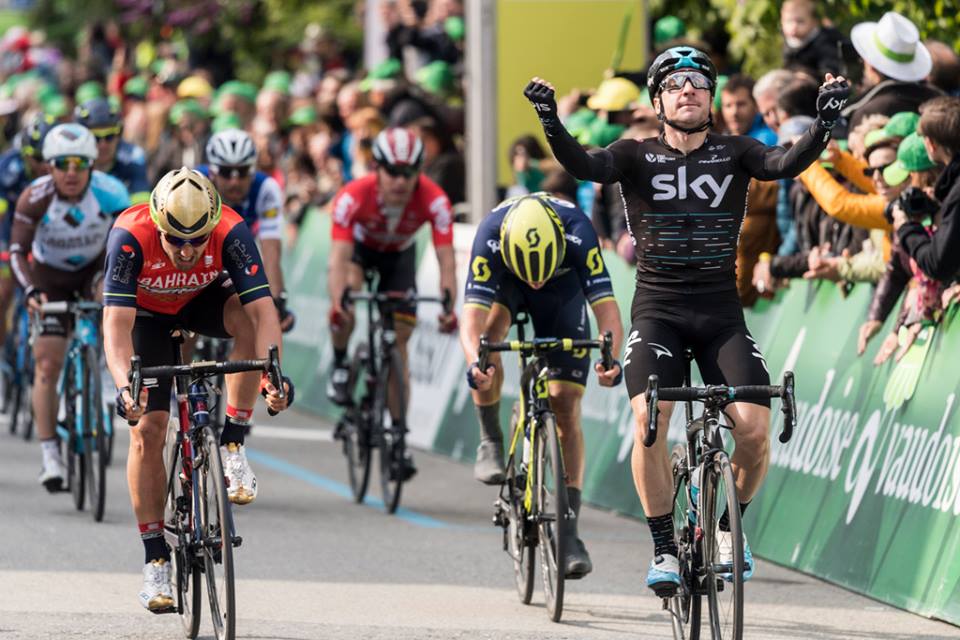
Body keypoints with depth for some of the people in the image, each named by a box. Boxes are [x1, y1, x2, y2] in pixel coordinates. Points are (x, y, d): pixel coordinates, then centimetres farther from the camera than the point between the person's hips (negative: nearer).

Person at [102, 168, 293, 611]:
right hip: (147, 313, -1)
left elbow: (262, 309, -39)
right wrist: (124, 386, -57)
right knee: (147, 429, -11)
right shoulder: (130, 236, -37)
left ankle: (232, 446, -20)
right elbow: (116, 322, -41)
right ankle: (155, 560, -2)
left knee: (249, 318, -33)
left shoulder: (230, 232, -34)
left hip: (205, 300, 1)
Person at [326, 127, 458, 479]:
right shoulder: (354, 196, -38)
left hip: (400, 255, 1)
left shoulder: (434, 200, -34)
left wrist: (450, 307, -52)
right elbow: (339, 257, -43)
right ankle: (340, 367, -7)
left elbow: (446, 260, -36)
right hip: (360, 247, -1)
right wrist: (337, 302, -60)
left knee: (398, 343, -5)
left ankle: (398, 434, 2)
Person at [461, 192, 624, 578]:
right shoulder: (490, 238, -39)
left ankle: (570, 531, -6)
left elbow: (606, 309, -41)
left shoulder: (577, 232, -39)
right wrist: (474, 362, -65)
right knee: (491, 329, -35)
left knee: (566, 406, -10)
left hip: (564, 288, 0)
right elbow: (472, 318, -45)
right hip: (504, 285, 0)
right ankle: (490, 442, -14)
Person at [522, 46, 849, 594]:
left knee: (755, 426, -16)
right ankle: (665, 548, -8)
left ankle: (730, 525, 12)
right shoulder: (638, 157, 2)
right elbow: (585, 165, -16)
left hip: (721, 312, 1)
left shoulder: (734, 154, 4)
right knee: (649, 421, -23)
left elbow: (786, 163, -15)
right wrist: (552, 124, -35)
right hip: (658, 308, -1)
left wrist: (824, 124, -33)